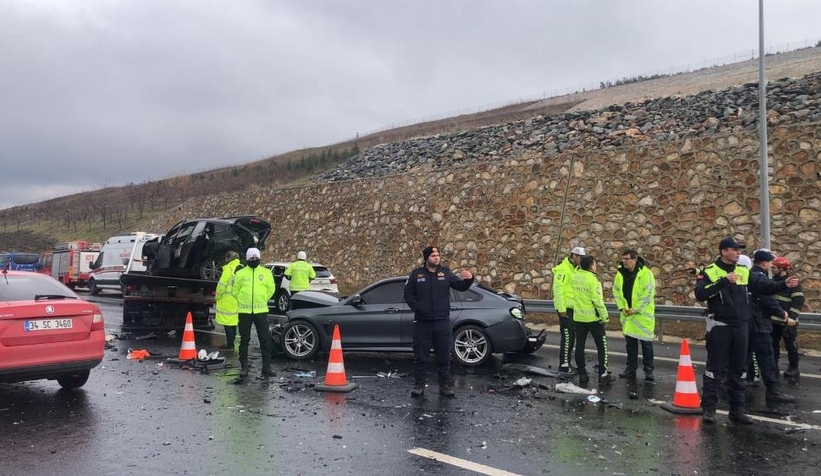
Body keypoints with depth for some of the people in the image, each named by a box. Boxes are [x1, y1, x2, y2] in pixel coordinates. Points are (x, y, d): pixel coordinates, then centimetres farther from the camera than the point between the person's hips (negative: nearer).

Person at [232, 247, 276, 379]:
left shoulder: (266, 272, 5)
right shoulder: (240, 273, 3)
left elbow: (271, 289, 12)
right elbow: (235, 291, 9)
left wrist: (263, 300, 9)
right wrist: (242, 302, 6)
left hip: (261, 310, 0)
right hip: (244, 311, 0)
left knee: (265, 339, 0)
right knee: (244, 339, 7)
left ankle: (266, 366, 7)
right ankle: (243, 367, 16)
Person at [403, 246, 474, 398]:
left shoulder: (446, 273, 5)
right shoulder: (417, 274, 3)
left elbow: (461, 286, -2)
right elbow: (408, 293, 5)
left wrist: (468, 279, -23)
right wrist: (416, 308, -8)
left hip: (442, 322, 1)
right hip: (422, 322, -1)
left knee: (444, 356, 7)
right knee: (420, 356, 4)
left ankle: (445, 385, 17)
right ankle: (419, 385, 14)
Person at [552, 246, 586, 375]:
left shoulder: (575, 269, 15)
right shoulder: (563, 269, -14)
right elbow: (557, 289, -19)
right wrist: (561, 309, -21)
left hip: (573, 307, 9)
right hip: (565, 308, -9)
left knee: (571, 336, 13)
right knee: (567, 336, -8)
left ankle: (567, 362, 21)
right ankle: (563, 365, -2)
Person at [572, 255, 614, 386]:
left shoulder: (575, 276, -1)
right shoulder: (592, 279, -18)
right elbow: (597, 300, -18)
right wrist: (604, 316, -11)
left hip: (578, 317, 6)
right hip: (593, 318, -6)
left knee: (580, 346, 8)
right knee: (602, 346, 7)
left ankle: (582, 375, 12)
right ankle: (603, 375, 8)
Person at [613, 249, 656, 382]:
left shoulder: (645, 273, -13)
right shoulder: (620, 273, 4)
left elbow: (648, 294, -16)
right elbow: (616, 291, 9)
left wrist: (635, 309, -16)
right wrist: (622, 307, -2)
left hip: (643, 315, -5)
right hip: (627, 314, 5)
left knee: (646, 343, 0)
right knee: (630, 342, 12)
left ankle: (648, 370, 11)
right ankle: (631, 368, 22)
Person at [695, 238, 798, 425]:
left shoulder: (744, 272, 9)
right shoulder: (709, 271, -8)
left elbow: (763, 287, 8)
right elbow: (700, 294, -21)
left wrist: (784, 284, -7)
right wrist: (724, 281, -26)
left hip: (740, 326, 5)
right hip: (719, 326, -5)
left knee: (738, 369, 11)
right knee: (714, 369, 0)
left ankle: (738, 409, 21)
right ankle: (709, 408, 8)